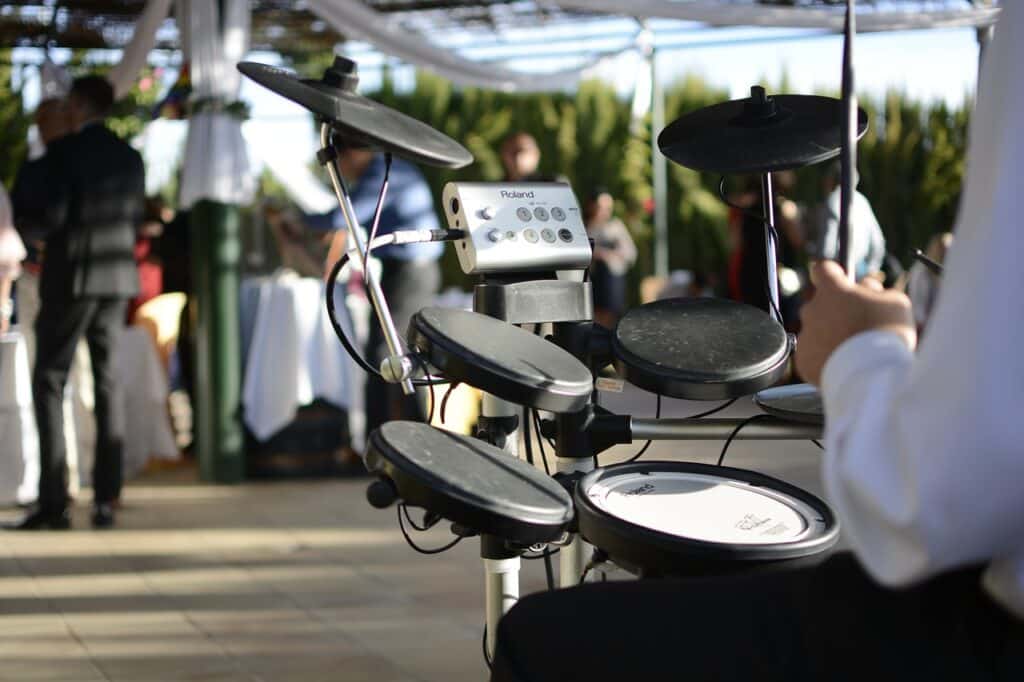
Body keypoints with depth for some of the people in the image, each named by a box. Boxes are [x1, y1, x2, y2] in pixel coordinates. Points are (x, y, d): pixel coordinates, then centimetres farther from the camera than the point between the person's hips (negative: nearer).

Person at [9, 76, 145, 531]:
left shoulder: (63, 151, -10)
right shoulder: (130, 157, 9)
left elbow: (53, 215, -16)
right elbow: (136, 220, 11)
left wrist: (37, 233, 4)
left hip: (71, 274, -5)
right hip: (118, 277, 6)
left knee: (49, 382, 0)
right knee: (106, 382, 8)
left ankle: (53, 501, -7)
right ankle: (106, 501, 5)